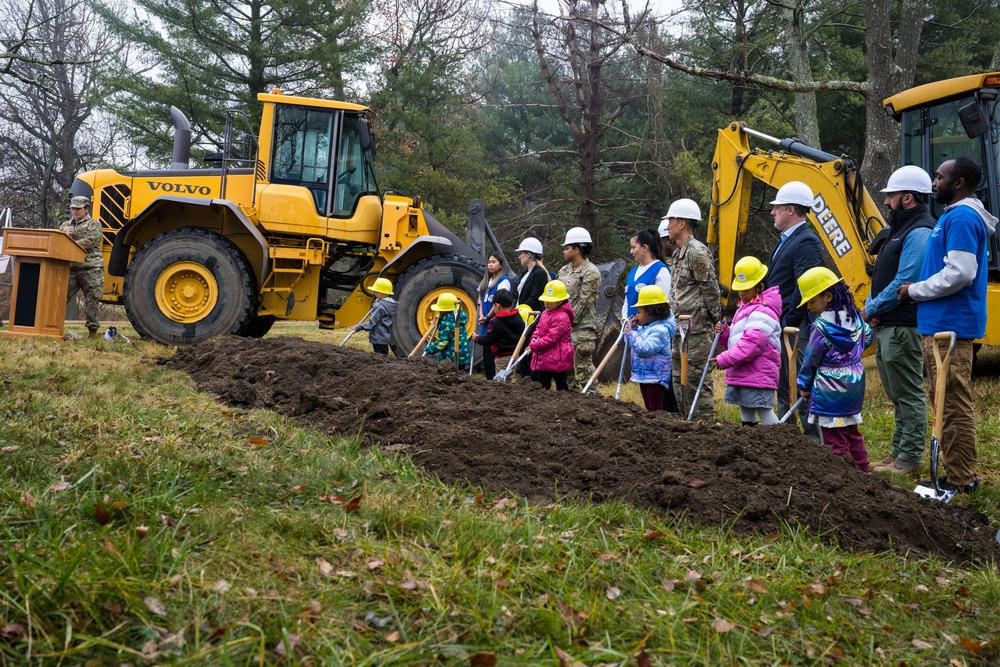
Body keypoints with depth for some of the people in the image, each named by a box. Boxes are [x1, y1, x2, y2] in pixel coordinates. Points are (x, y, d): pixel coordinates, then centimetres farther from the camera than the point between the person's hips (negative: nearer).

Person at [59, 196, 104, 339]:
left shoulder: (94, 224, 5)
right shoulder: (66, 225, 21)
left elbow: (92, 241, -11)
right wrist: (65, 235, -3)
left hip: (90, 269, -4)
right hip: (70, 268, 4)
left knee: (92, 301, -1)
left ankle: (93, 331, 5)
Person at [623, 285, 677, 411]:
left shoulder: (660, 330, -19)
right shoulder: (643, 328, 11)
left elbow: (644, 348, -29)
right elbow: (633, 344, 23)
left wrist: (631, 333, -19)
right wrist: (632, 327, 8)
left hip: (655, 377, -10)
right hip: (644, 376, 10)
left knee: (656, 408, -6)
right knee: (649, 407, 16)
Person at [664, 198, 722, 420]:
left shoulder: (697, 252, -12)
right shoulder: (678, 253, 18)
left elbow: (711, 290, -12)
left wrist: (714, 320, -9)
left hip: (697, 329, -10)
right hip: (680, 329, 10)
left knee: (698, 378, -7)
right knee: (680, 379, 13)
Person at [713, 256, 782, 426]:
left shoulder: (762, 312, -14)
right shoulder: (745, 308, 19)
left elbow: (752, 343, -23)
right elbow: (735, 339, 24)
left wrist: (724, 360, -23)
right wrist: (724, 332, 3)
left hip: (758, 374, -10)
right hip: (742, 374, 10)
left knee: (764, 412, -12)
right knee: (746, 413, 14)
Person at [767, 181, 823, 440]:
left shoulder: (806, 242, -14)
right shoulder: (787, 240, 19)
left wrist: (788, 326, -20)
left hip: (796, 329, -11)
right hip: (783, 328, 11)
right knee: (784, 390, 16)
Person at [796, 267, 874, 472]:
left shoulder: (822, 326, -18)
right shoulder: (854, 317, 4)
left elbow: (811, 359, -11)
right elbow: (868, 337, 21)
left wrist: (804, 386, 1)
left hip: (830, 391, -8)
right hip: (854, 386, 8)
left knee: (834, 438, -2)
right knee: (852, 432, 19)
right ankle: (862, 470, 25)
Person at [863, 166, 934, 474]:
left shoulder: (919, 232, -16)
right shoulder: (898, 228, 17)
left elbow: (904, 282, -22)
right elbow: (881, 276, 19)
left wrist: (873, 309, -11)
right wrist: (871, 307, 3)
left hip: (903, 327, -11)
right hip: (885, 326, 11)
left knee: (908, 394, -3)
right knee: (897, 394, 17)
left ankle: (909, 458, 4)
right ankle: (899, 451, 26)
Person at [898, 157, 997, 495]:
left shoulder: (962, 217, -14)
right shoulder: (954, 216, 18)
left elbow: (960, 273, -23)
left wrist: (915, 290, -12)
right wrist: (919, 290, 13)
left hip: (949, 327, -11)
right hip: (942, 324, 11)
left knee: (954, 404, -6)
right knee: (948, 403, 16)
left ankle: (961, 480, 0)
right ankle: (958, 474, 25)